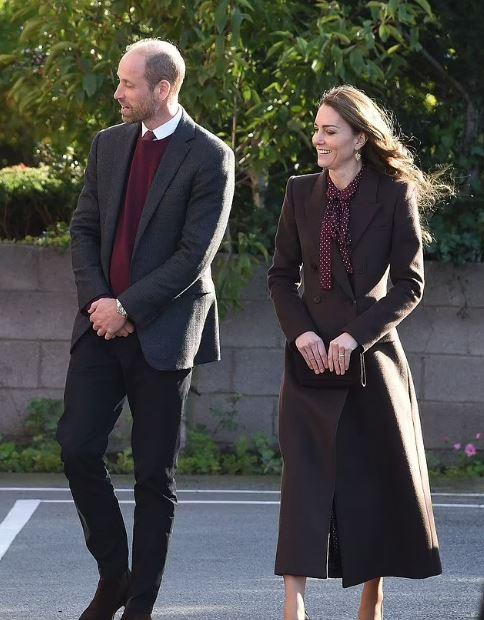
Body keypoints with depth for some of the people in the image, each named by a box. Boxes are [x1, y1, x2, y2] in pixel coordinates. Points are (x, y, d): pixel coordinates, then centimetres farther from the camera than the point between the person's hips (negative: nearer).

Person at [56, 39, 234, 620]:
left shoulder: (209, 157, -7)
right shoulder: (108, 144, 10)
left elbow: (195, 254, -13)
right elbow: (84, 227, 10)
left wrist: (128, 308, -14)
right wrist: (95, 300, -6)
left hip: (161, 332, -5)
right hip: (102, 324, 5)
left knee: (154, 474, 1)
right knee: (77, 448, -4)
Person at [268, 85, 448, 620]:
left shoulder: (395, 195, -4)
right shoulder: (301, 192, 5)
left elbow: (410, 284, -6)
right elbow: (281, 275, 8)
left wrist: (356, 335, -14)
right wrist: (300, 332, -8)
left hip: (372, 354, -1)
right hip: (311, 356, 2)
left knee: (379, 476, 6)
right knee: (305, 475, -7)